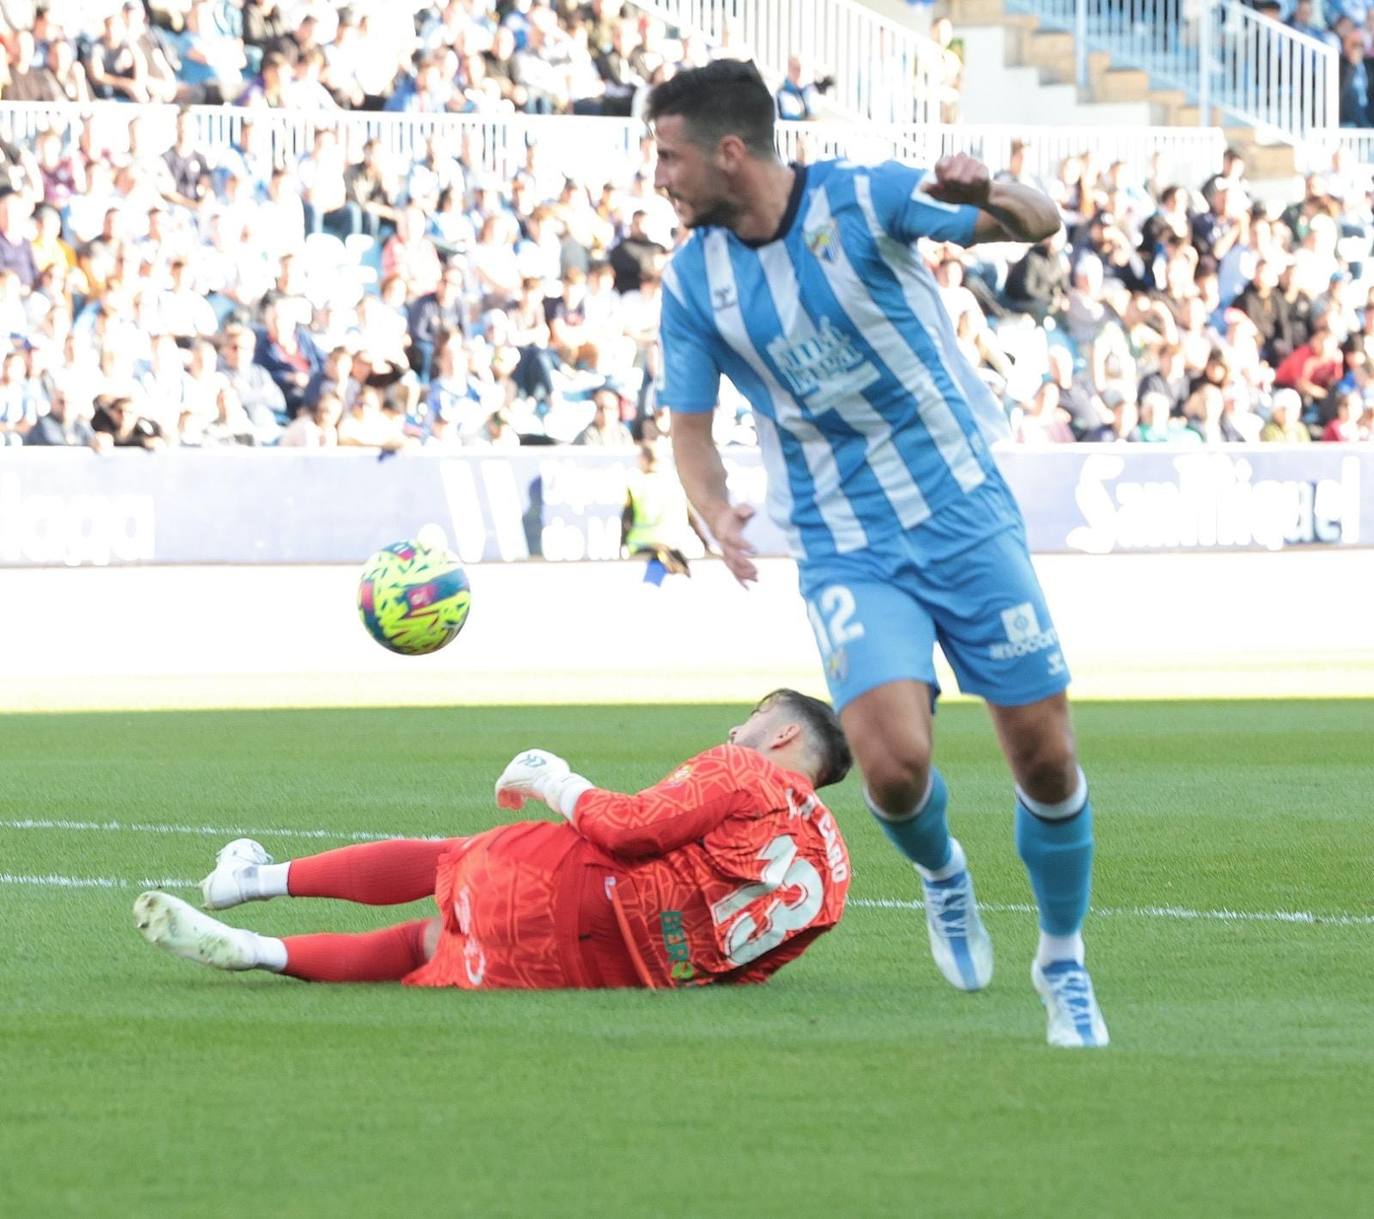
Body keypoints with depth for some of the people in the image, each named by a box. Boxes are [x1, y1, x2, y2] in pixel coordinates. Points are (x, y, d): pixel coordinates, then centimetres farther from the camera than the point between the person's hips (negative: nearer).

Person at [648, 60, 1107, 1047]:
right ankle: (942, 875, 14)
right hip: (847, 551, 1)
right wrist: (717, 515, -15)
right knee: (895, 762, -21)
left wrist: (991, 198, -35)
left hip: (966, 514, -1)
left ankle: (1064, 965, 21)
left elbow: (1040, 224, -11)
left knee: (1046, 756, -3)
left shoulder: (864, 200, -10)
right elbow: (691, 427, 7)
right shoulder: (694, 281, -1)